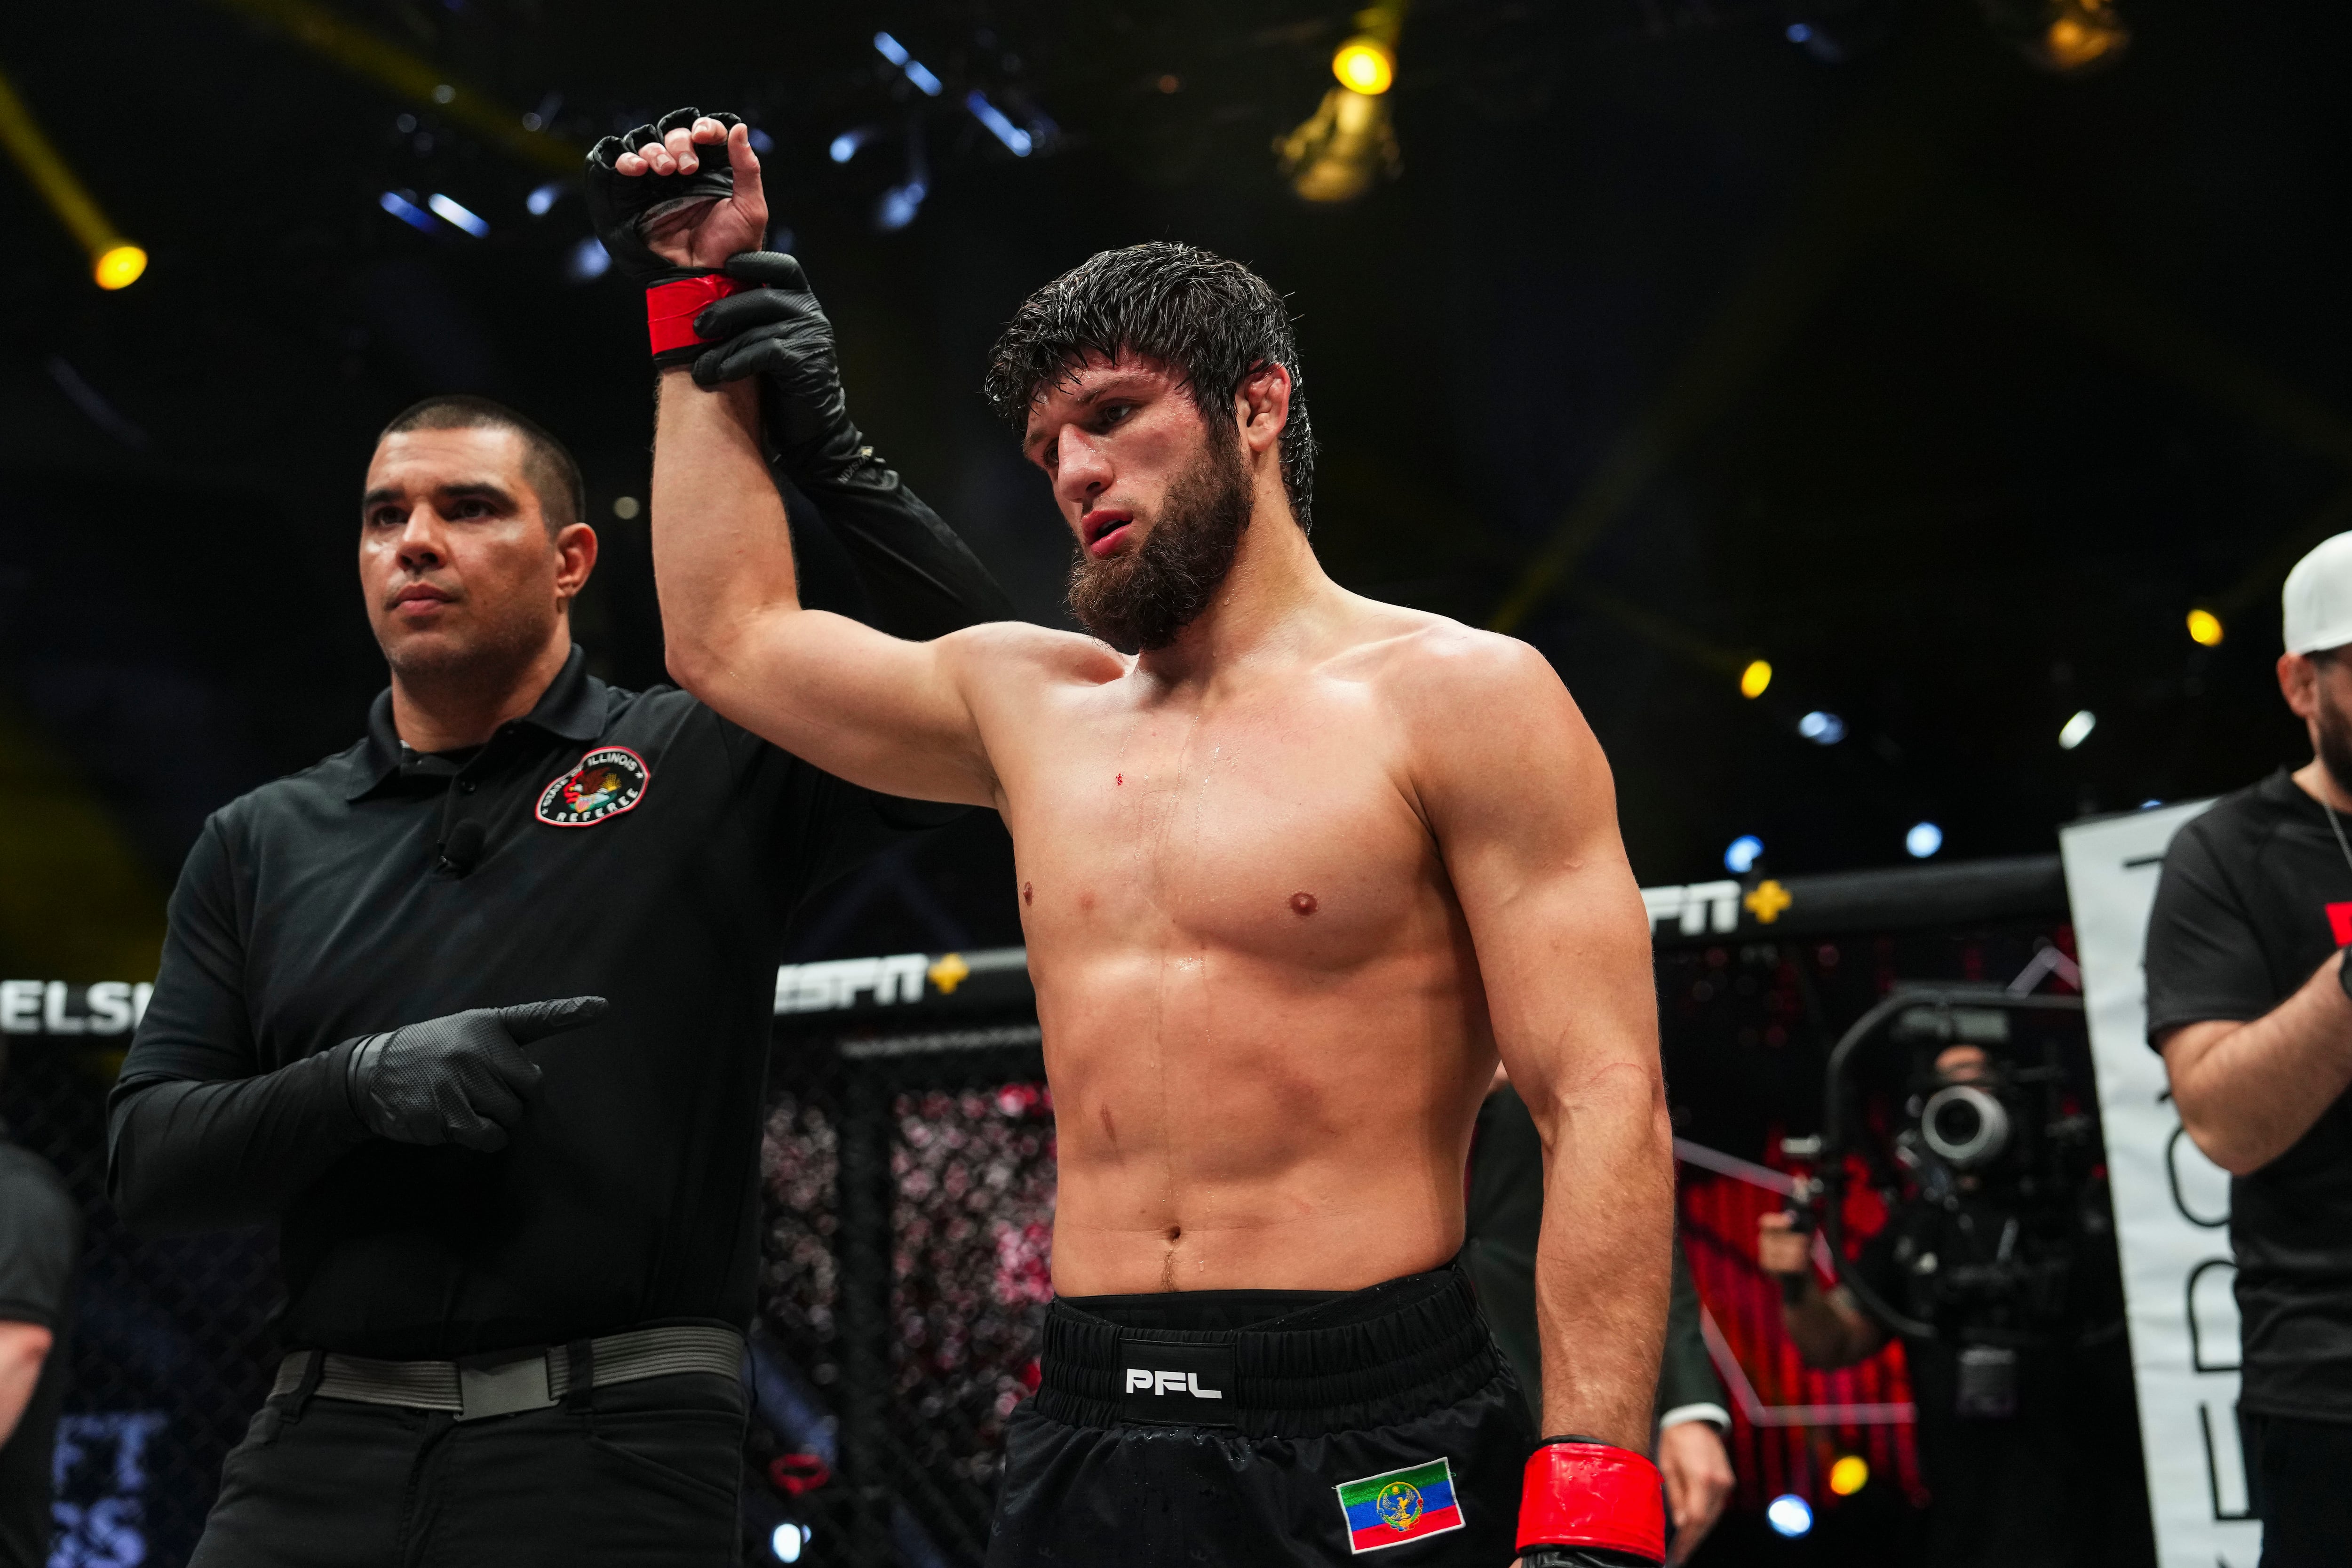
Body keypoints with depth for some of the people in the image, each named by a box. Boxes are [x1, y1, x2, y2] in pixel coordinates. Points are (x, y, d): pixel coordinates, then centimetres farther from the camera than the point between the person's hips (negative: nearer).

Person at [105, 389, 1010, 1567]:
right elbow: (148, 1157, 7)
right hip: (323, 1438, 3)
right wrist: (363, 1083, -11)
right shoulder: (259, 845, 12)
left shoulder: (712, 765, 3)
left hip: (610, 1447, -3)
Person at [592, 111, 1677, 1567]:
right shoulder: (1034, 702, 12)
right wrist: (707, 307, 25)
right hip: (1086, 1437, 5)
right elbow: (731, 637, 24)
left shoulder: (1455, 696, -5)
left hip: (1379, 1450, -5)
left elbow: (1607, 1105, -11)